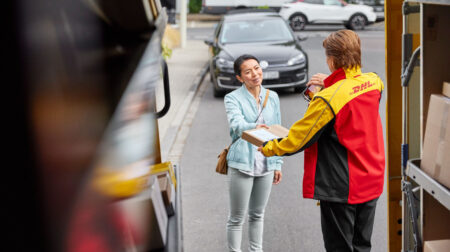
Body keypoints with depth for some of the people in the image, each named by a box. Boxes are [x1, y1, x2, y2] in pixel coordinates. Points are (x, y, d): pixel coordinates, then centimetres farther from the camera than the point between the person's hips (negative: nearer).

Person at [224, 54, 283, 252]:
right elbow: (236, 124, -25)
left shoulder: (272, 97, 8)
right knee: (237, 217, 3)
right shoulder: (233, 98, -7)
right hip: (242, 163, -4)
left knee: (258, 214, 18)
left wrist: (278, 163, 12)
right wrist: (254, 127, -47)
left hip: (266, 165, 4)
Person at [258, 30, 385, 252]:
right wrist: (331, 85, 12)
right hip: (371, 182, 7)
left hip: (341, 188, -6)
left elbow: (299, 139, -12)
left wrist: (269, 148, 3)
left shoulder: (329, 98, -22)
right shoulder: (374, 83, -3)